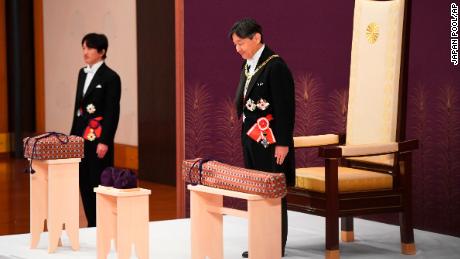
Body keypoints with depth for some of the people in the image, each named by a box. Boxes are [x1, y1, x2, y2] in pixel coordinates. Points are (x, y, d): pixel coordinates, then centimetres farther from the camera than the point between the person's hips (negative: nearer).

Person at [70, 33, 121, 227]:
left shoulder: (110, 77, -9)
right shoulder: (83, 73, 13)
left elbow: (113, 112, -12)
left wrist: (105, 142, -16)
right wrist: (73, 135, 15)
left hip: (98, 137, -7)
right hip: (82, 136, 7)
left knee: (99, 183, -3)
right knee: (84, 182, 8)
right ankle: (92, 225, 15)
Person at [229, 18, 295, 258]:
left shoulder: (275, 66, -14)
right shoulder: (248, 65, 11)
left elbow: (285, 108, -17)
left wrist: (283, 144, -18)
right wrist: (245, 136, 15)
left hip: (270, 142, -8)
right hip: (252, 140, 8)